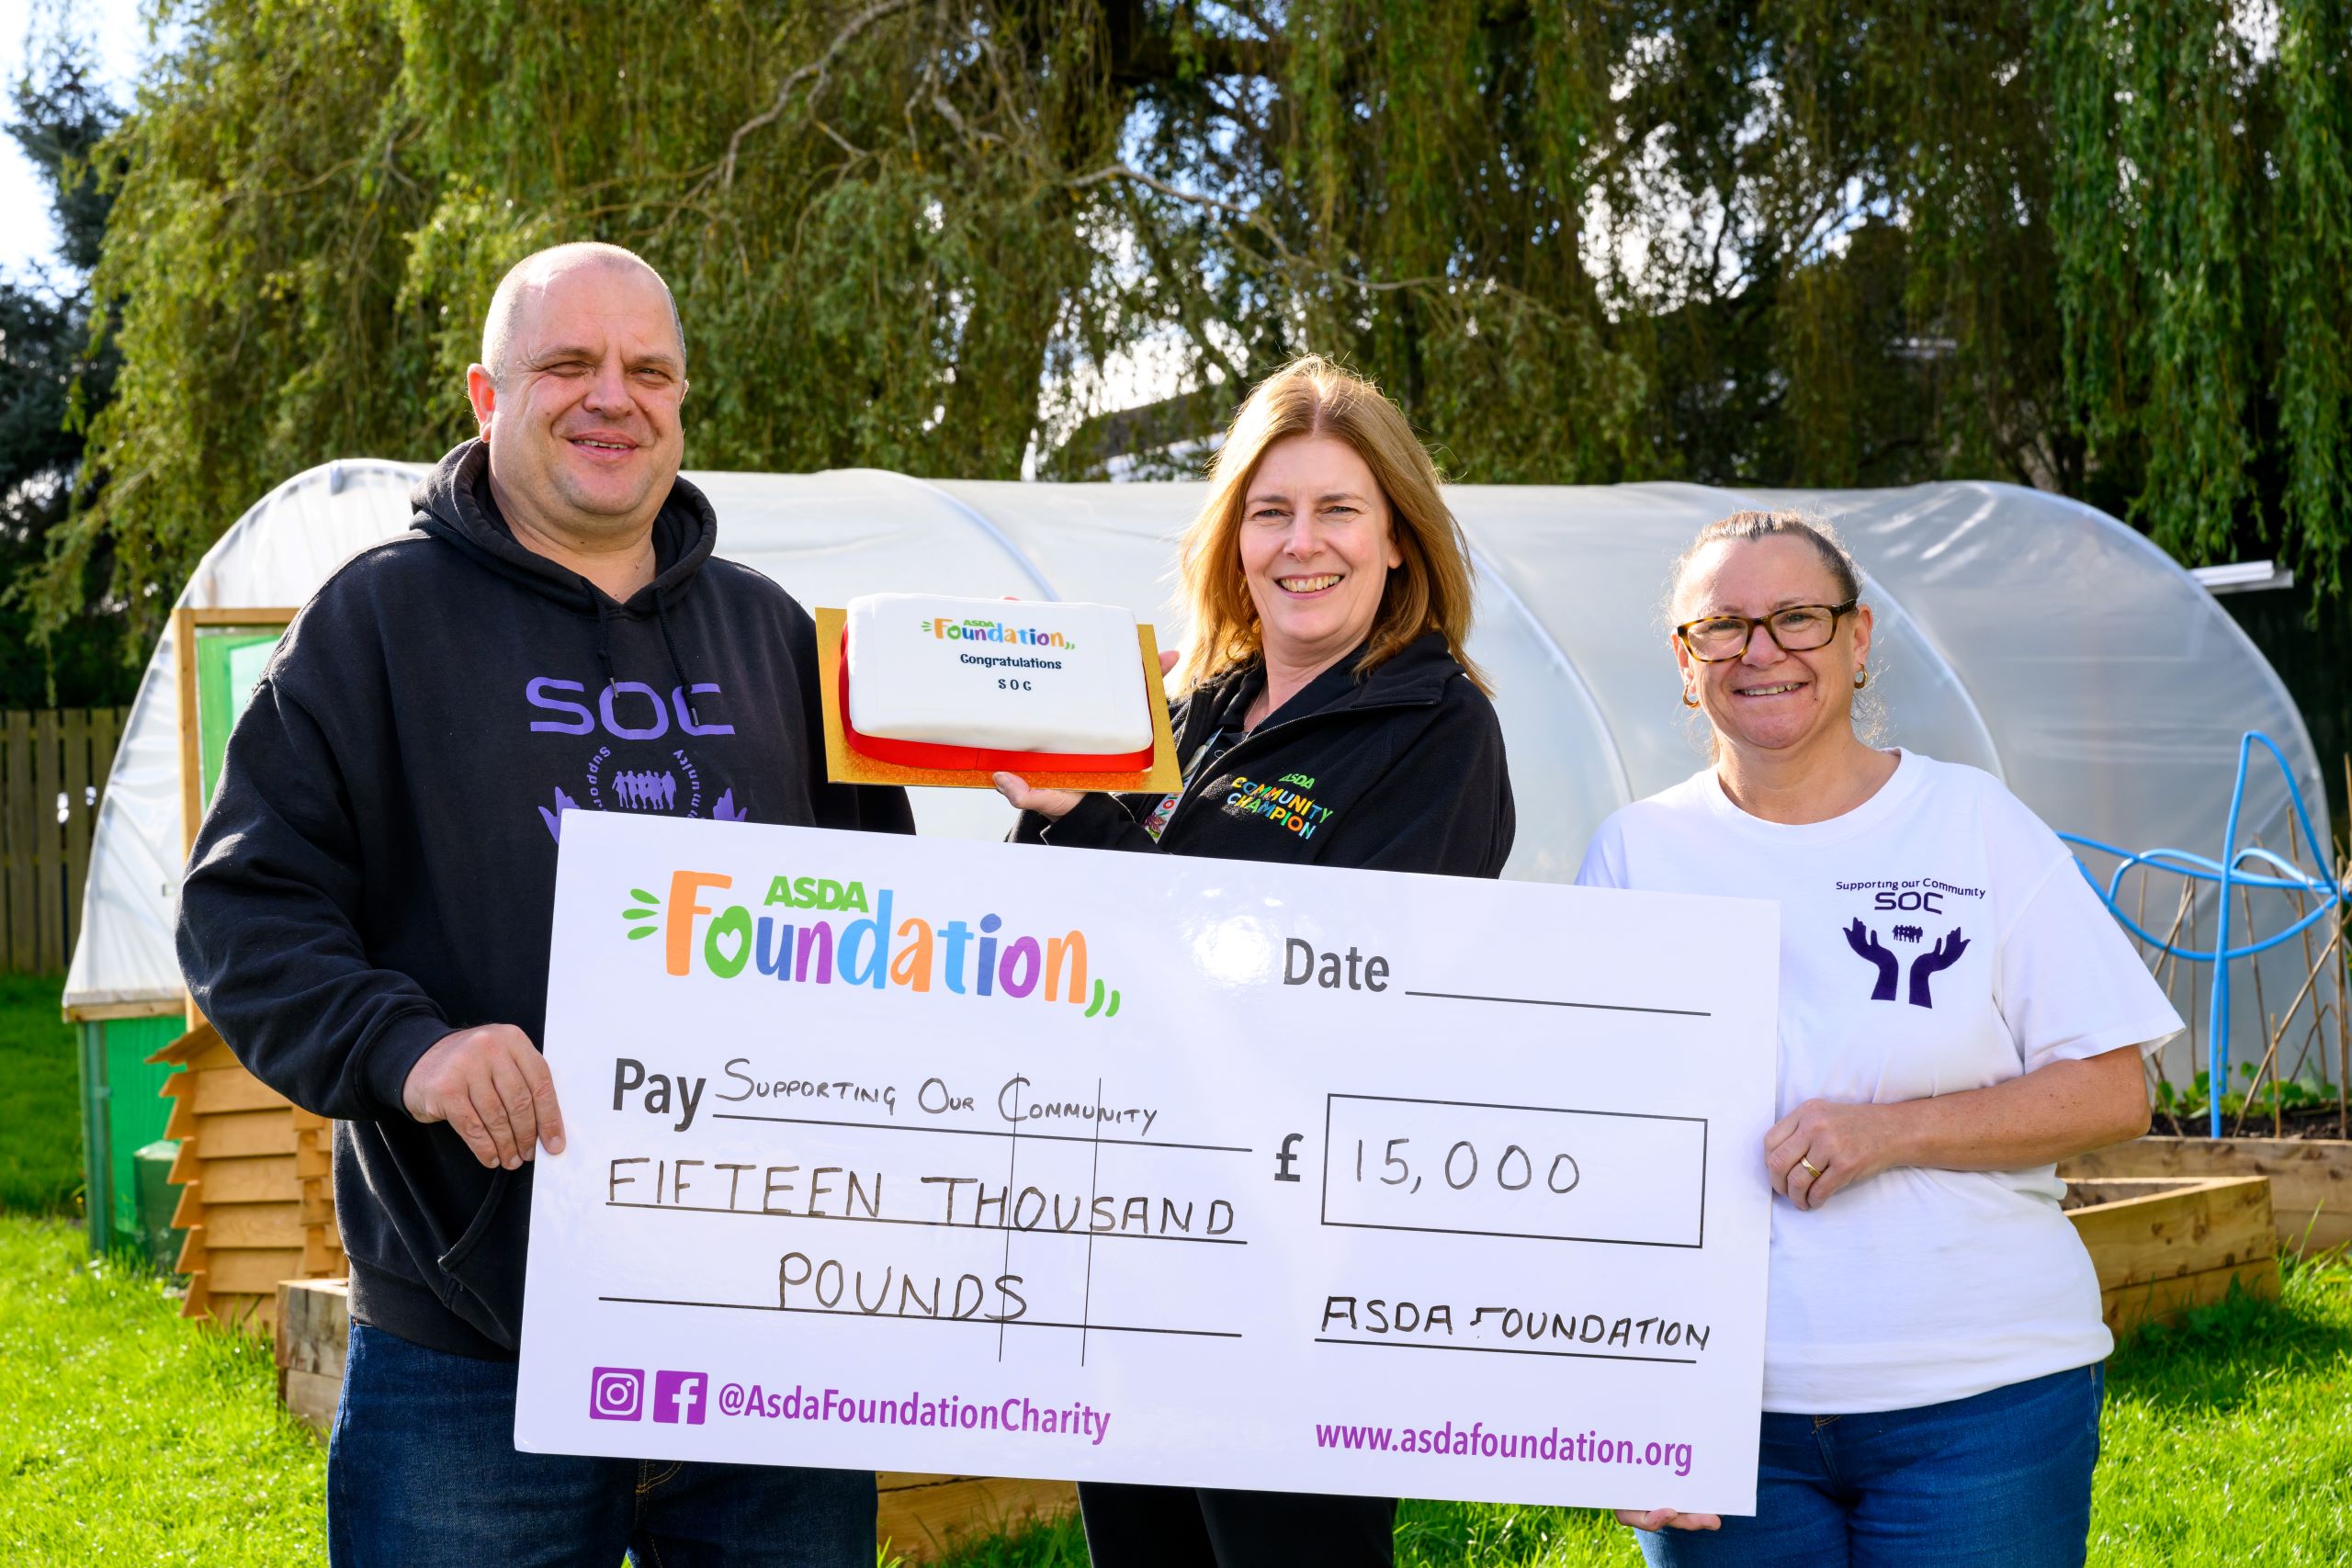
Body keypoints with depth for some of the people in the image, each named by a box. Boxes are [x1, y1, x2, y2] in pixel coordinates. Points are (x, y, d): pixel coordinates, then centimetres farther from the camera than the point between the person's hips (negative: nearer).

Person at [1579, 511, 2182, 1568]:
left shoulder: (1980, 828, 2)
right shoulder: (1636, 853, 5)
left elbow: (2114, 1092, -1)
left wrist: (1886, 1131, -15)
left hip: (1981, 1398, -1)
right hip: (1719, 1406, 1)